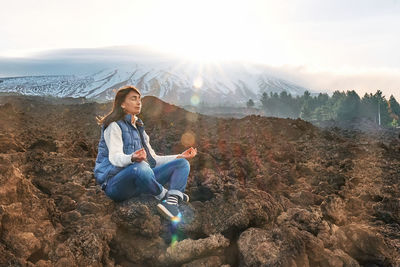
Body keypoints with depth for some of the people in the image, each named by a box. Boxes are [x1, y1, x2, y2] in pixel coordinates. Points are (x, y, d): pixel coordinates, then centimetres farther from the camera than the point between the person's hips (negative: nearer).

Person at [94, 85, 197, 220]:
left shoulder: (138, 127, 23)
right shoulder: (114, 126, -1)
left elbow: (153, 159, 23)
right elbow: (115, 157, -18)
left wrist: (179, 157, 14)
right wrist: (132, 158, -41)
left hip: (138, 181, 8)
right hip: (116, 183, -8)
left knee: (182, 163, -6)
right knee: (141, 168, -42)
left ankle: (172, 202, -33)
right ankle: (164, 196, -16)